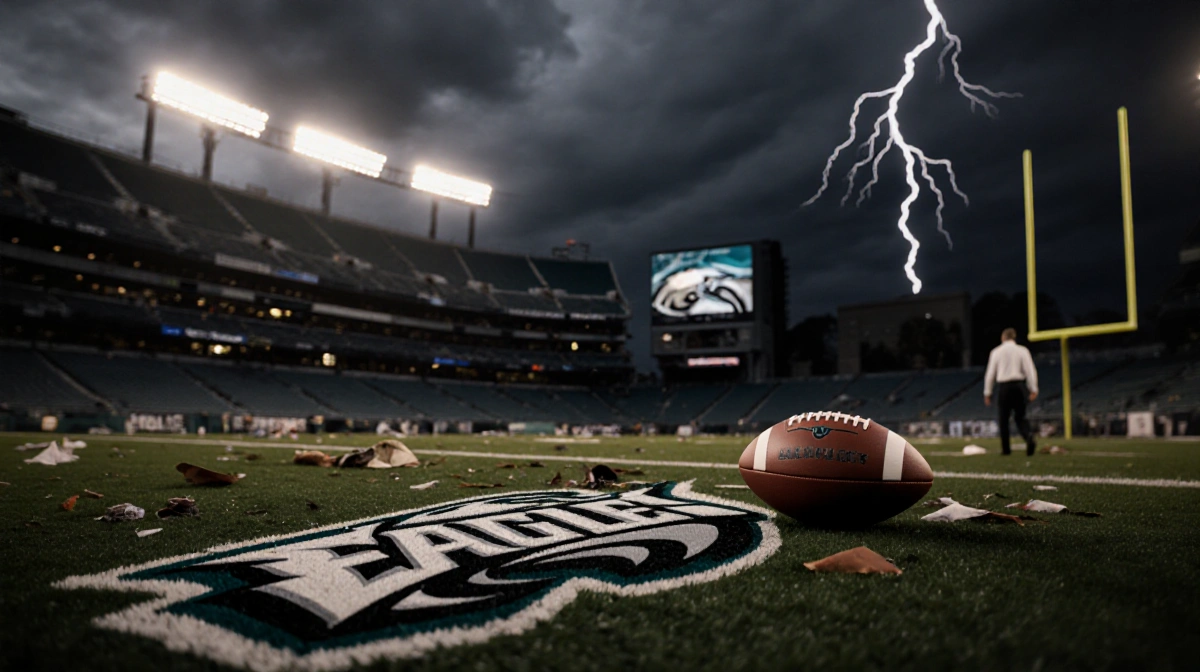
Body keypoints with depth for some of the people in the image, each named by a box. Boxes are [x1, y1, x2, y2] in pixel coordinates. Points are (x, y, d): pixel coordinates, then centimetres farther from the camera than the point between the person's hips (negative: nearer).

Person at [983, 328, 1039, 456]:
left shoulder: (996, 351, 3)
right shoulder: (1022, 350, 4)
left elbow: (990, 373, 2)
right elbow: (1030, 370, -3)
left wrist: (987, 393, 7)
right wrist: (1033, 389, -2)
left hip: (1003, 386, -1)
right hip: (1018, 385, 1)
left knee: (1003, 418, 8)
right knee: (1020, 417, 8)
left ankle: (1005, 448, 11)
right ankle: (1029, 436, -21)